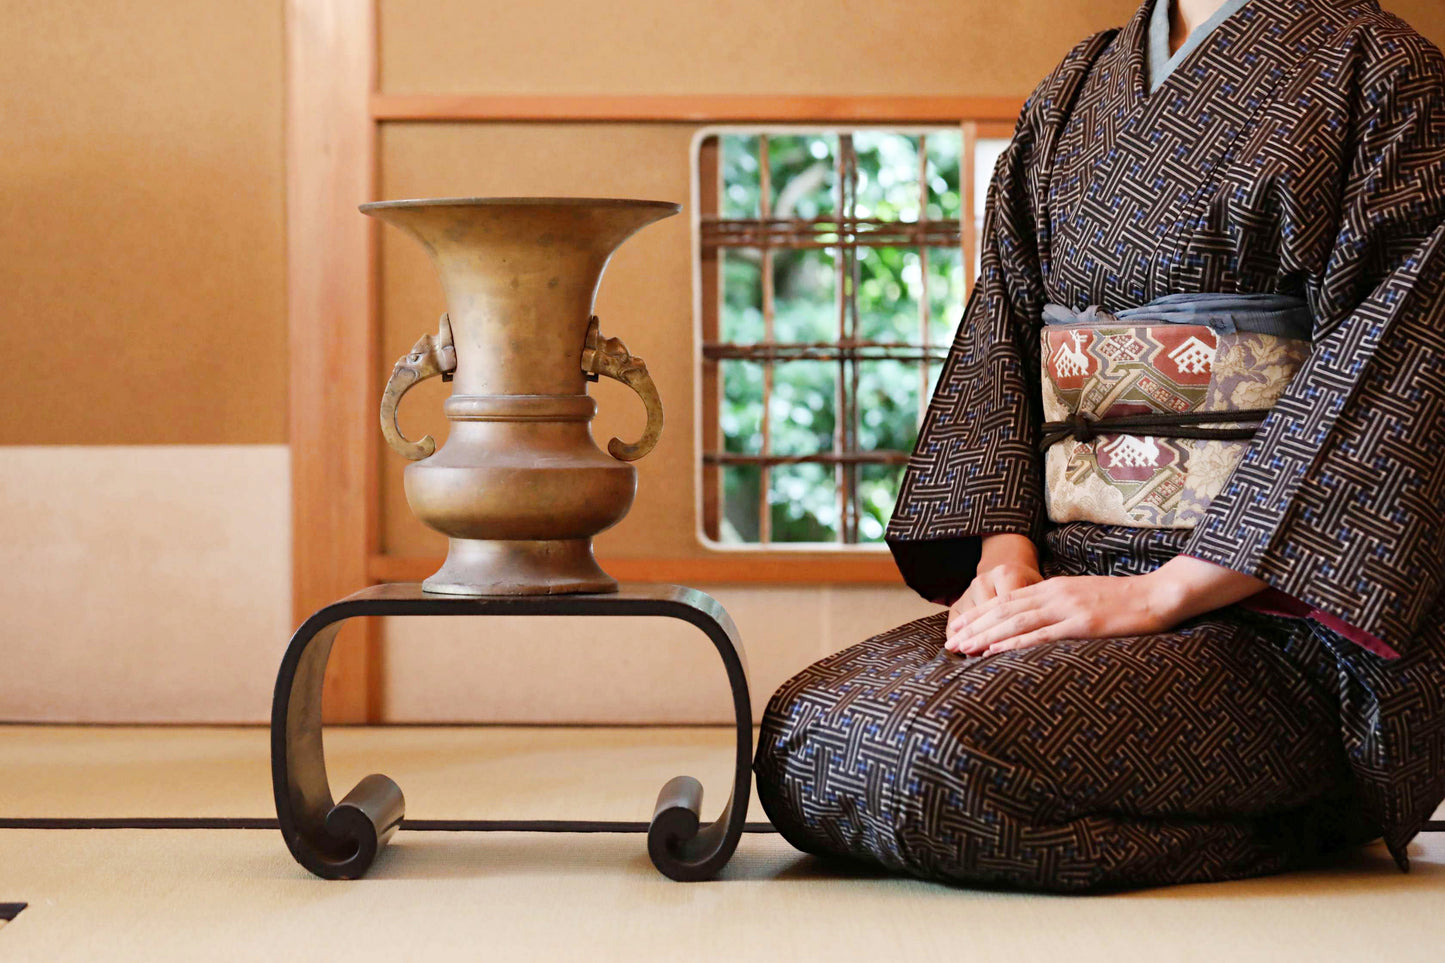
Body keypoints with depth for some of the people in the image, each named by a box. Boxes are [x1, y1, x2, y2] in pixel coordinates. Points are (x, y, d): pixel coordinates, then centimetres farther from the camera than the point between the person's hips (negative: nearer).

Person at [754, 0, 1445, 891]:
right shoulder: (1075, 93, 21)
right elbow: (1001, 334, 16)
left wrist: (1161, 593, -17)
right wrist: (1005, 550, -4)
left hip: (1268, 595, -7)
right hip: (1072, 574, 7)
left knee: (950, 757, -30)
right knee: (803, 733, -16)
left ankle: (1303, 823, -5)